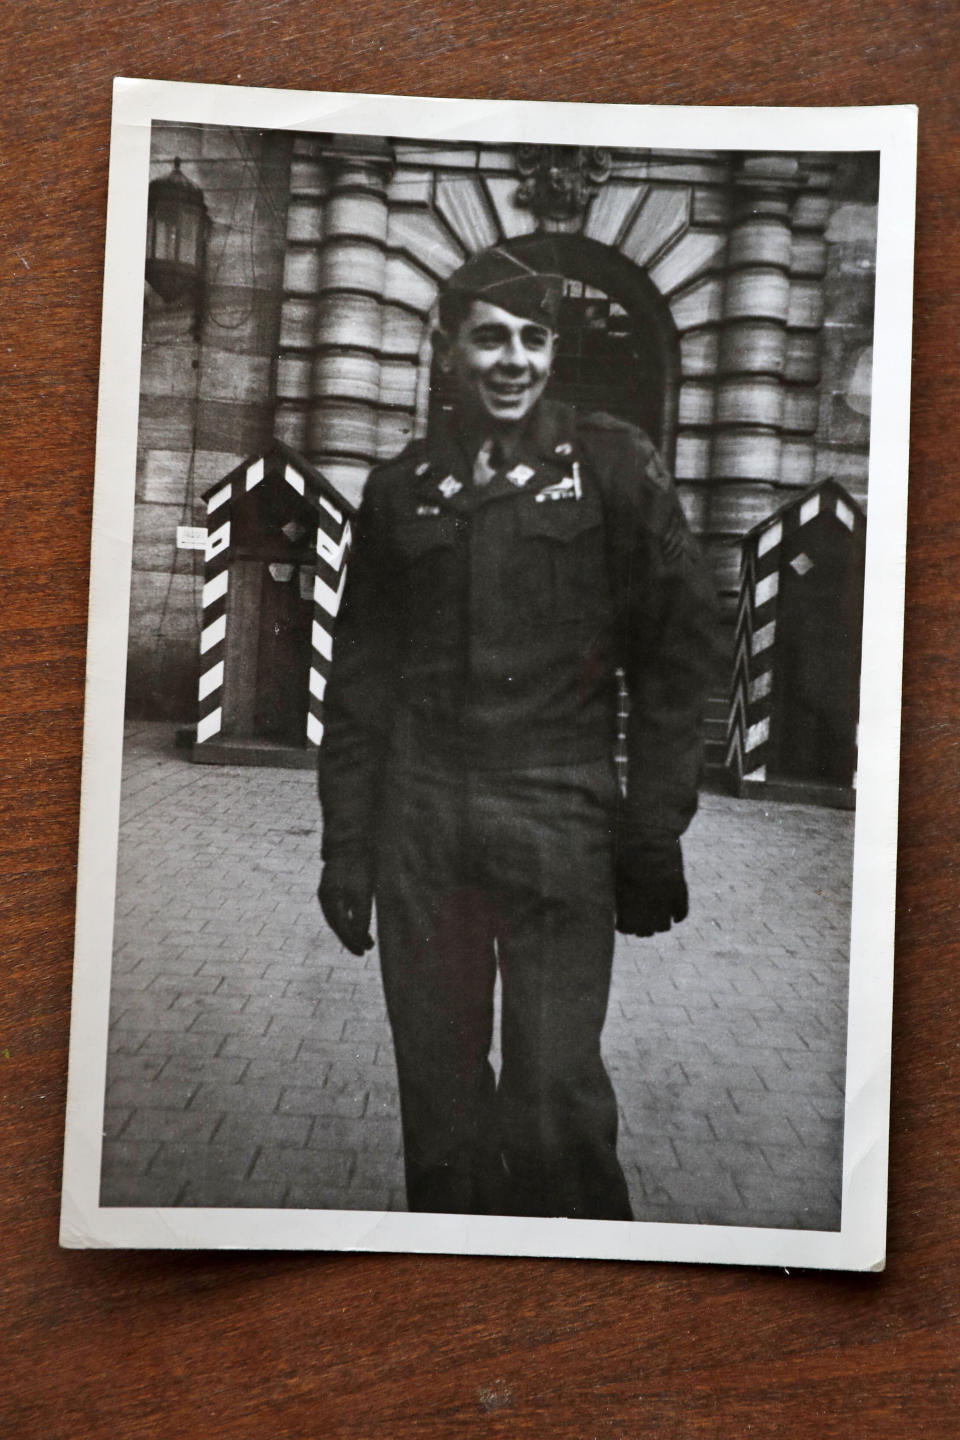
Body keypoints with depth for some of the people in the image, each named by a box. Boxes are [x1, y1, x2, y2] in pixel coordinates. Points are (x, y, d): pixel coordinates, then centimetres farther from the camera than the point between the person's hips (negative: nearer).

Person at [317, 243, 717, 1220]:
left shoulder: (612, 467, 3)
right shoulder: (401, 488, 12)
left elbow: (676, 652, 1)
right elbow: (359, 679, 14)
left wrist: (653, 836, -5)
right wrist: (344, 844, 9)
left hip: (559, 824, -3)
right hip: (419, 826, 3)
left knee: (555, 1109, -7)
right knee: (438, 1111, 9)